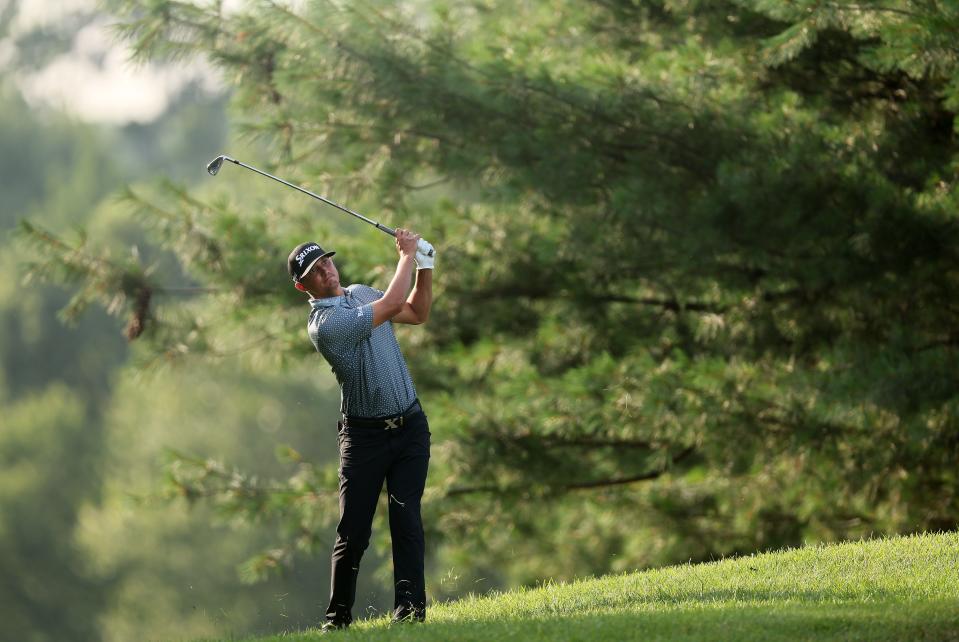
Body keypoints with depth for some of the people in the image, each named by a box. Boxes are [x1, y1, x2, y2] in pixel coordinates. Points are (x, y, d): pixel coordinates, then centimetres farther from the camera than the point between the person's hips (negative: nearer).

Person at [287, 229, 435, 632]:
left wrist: (424, 267, 3)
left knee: (406, 519, -6)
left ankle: (410, 608, -6)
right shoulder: (324, 323, -18)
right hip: (364, 435, -5)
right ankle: (338, 616, 6)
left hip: (409, 426, 5)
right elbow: (391, 306, -21)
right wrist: (407, 256, -9)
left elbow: (417, 313, 17)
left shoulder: (360, 294, 9)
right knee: (353, 531, -5)